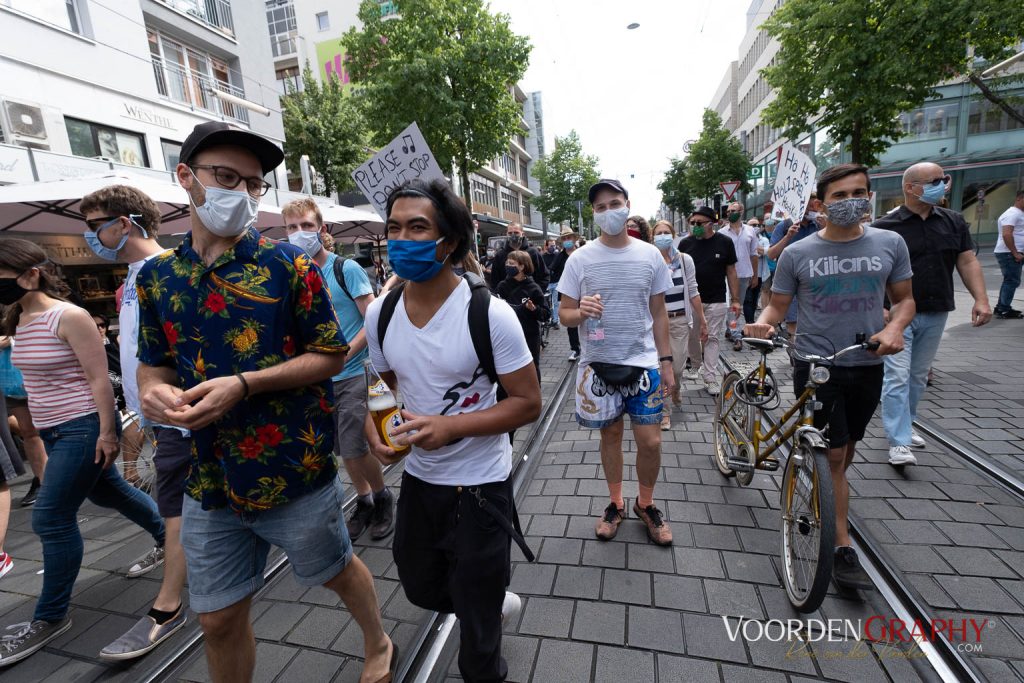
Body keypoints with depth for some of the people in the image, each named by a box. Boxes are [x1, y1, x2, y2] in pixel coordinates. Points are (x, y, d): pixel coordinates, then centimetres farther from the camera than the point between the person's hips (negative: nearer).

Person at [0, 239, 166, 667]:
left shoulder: (68, 317, -18)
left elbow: (100, 378, -19)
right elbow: (37, 376, 18)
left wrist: (106, 433, -20)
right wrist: (38, 424, 21)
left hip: (83, 428, -9)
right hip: (54, 430, 9)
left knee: (51, 519, -2)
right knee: (106, 492, 21)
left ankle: (51, 618, 15)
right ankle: (167, 537, 42)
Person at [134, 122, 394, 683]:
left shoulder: (288, 265, -11)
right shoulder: (156, 276, 3)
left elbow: (331, 356, -10)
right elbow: (152, 364, 11)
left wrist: (244, 384, -21)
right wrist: (154, 392, -13)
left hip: (294, 475, -3)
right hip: (209, 482, 4)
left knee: (336, 570, 20)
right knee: (219, 620, 18)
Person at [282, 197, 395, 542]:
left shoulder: (346, 269, -9)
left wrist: (341, 356, -22)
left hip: (352, 374, -5)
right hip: (320, 379, 5)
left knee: (354, 448, -5)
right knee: (343, 450, 14)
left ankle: (382, 496, 22)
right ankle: (364, 502, 34)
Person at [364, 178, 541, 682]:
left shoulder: (489, 314, -21)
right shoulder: (379, 315, -5)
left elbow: (528, 403, -17)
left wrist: (451, 426, -28)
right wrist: (374, 428, -11)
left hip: (480, 484, -5)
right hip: (418, 476, 6)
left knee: (476, 614, 15)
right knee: (421, 589, 27)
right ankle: (494, 599, 56)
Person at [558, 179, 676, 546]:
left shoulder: (650, 255, 0)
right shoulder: (580, 259, -4)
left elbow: (659, 313, 7)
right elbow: (564, 314, -2)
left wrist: (666, 360, 4)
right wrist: (582, 312, -24)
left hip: (643, 362, 1)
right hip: (599, 363, 0)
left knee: (650, 441, 1)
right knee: (610, 434, 13)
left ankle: (645, 504, 29)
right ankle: (616, 503, 35)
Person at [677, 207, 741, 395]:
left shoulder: (724, 242, 0)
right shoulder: (685, 243, 1)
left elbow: (731, 272, 3)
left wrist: (735, 300, -1)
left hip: (716, 301, -1)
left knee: (712, 338, 0)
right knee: (692, 336, 9)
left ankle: (711, 378, 5)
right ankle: (696, 365, 33)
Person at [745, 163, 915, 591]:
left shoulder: (890, 244, 2)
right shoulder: (797, 254, -5)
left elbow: (904, 299, 8)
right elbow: (778, 304, -1)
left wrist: (895, 327, -13)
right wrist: (762, 324, -23)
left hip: (867, 366, 3)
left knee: (848, 448, 19)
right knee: (833, 455, -1)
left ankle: (827, 496, 46)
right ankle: (843, 548, 11)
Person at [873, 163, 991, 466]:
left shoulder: (953, 221, 9)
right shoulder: (885, 227, -7)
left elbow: (967, 261, 9)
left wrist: (981, 299, -2)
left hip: (936, 314, 6)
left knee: (918, 376, 15)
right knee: (897, 377, -7)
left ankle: (905, 425, 31)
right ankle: (898, 442, -5)